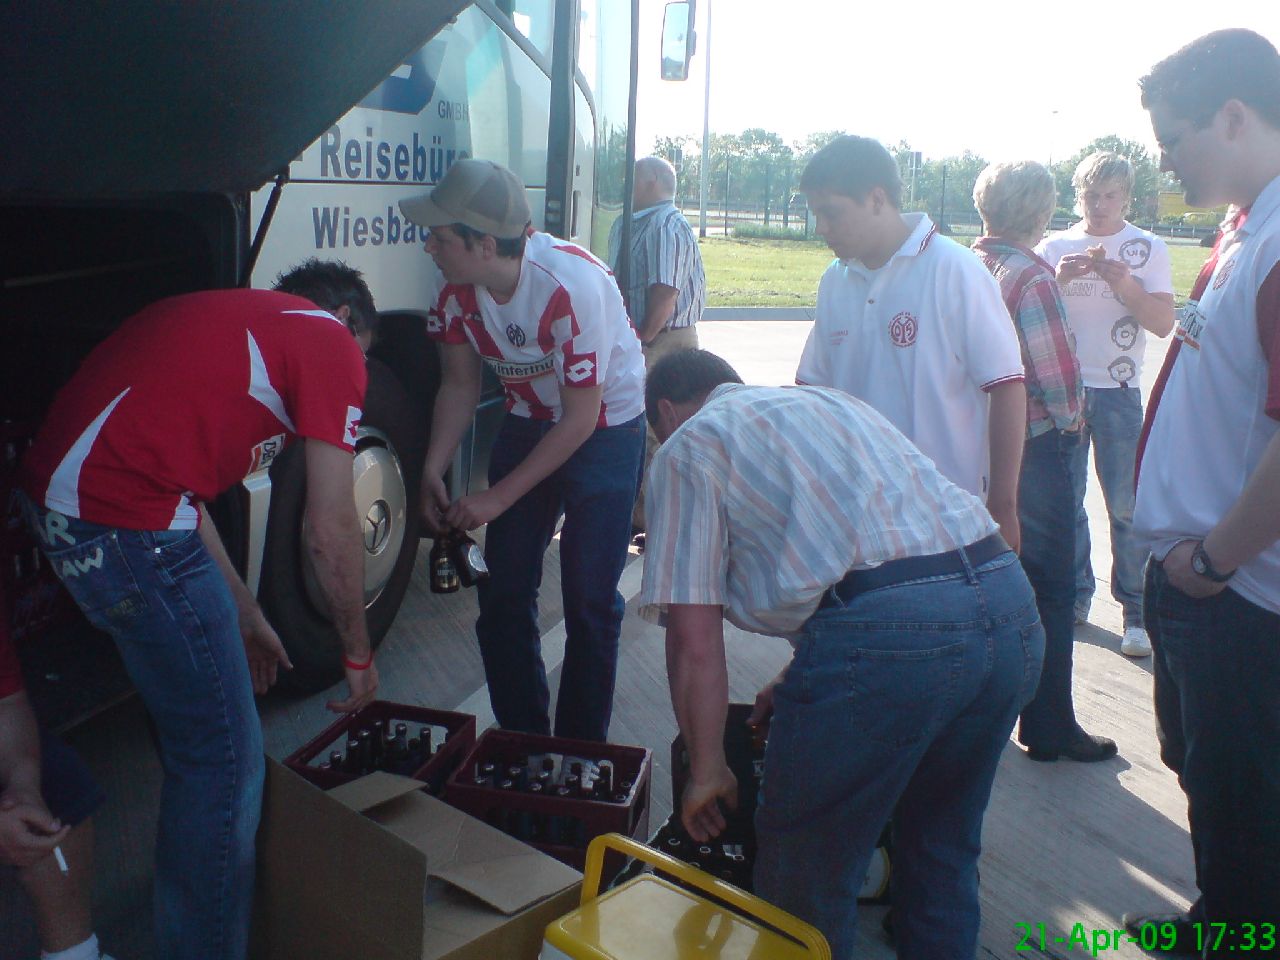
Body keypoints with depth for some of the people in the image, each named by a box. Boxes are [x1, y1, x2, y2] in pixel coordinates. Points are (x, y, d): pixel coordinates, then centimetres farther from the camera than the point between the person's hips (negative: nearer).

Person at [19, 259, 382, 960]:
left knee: (193, 731, 28)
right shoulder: (329, 341, -1)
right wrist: (357, 654, 10)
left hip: (56, 499, 10)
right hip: (128, 526, -10)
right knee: (224, 760, 3)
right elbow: (330, 530, -4)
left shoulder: (231, 317, 25)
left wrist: (245, 617, 29)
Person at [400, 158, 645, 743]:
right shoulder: (459, 288, -14)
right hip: (528, 424, 6)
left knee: (589, 602, -5)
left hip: (606, 427, -6)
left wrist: (499, 498, -23)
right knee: (503, 595, 5)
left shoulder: (572, 285, -32)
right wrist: (433, 472, -12)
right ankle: (522, 742, 23)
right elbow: (460, 384, 1)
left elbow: (581, 418, -25)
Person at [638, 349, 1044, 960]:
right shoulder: (832, 400, 31)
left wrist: (706, 770, 17)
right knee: (942, 853, 29)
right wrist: (803, 682, 44)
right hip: (1011, 605, 8)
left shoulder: (687, 447, 10)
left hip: (887, 634, -8)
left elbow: (695, 642, 3)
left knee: (806, 886, 14)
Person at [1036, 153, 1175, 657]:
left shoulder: (1147, 248, 3)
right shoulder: (1054, 247, 7)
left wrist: (1119, 280, -17)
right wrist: (1059, 279, -17)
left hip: (1118, 393, -2)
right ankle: (1075, 595, 23)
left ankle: (1138, 612, 7)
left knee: (1126, 506, -3)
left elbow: (1163, 322, -5)